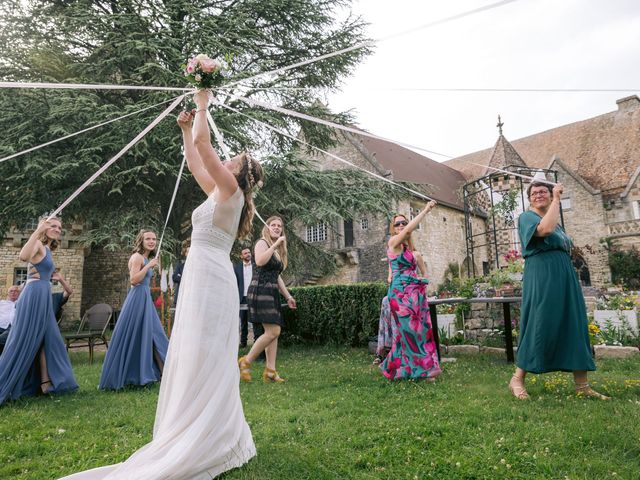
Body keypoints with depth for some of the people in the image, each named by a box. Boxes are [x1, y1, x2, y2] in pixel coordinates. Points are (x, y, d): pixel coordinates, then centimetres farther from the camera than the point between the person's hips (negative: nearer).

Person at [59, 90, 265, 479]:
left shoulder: (231, 190, -7)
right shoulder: (220, 194, 17)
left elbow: (203, 143, -11)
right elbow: (195, 163, 29)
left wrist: (202, 105, 3)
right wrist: (185, 128, 29)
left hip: (210, 278, -10)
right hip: (201, 278, 10)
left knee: (205, 362, -7)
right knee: (198, 361, 12)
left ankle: (208, 446, 0)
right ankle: (209, 439, 22)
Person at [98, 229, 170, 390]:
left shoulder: (146, 258, 16)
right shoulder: (137, 257, -11)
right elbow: (133, 280, -21)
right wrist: (149, 266, -21)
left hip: (145, 299, 10)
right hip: (137, 299, -10)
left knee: (149, 335, 10)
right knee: (132, 337, -3)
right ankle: (117, 376, 9)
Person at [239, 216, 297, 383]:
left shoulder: (278, 250, 21)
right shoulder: (262, 243, -3)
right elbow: (259, 261, -25)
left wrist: (288, 296, 21)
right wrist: (275, 245, -20)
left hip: (272, 293, 9)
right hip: (260, 291, -9)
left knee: (274, 332, 3)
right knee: (273, 331, -14)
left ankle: (270, 371, 5)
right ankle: (246, 362, -1)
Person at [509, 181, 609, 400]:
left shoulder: (556, 222, 23)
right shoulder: (527, 217, -1)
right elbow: (545, 229, -23)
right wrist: (557, 199, -14)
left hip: (565, 277, 8)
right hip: (541, 278, -8)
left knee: (575, 326, 5)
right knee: (539, 326, -10)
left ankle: (582, 385, 11)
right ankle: (517, 379, 0)